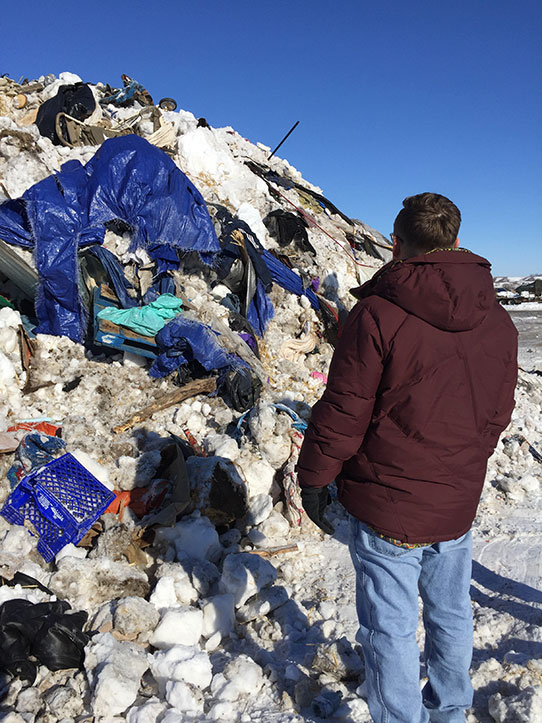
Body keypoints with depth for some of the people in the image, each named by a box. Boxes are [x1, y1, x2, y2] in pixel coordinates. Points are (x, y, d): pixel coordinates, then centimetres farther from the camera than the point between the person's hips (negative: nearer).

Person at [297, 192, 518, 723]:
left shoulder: (378, 314, -18)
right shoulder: (499, 323, 0)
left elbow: (342, 413, -16)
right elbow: (497, 415, 10)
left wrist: (314, 477, -3)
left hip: (386, 504, -6)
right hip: (459, 503, 6)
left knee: (390, 628, 11)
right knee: (450, 615, 25)